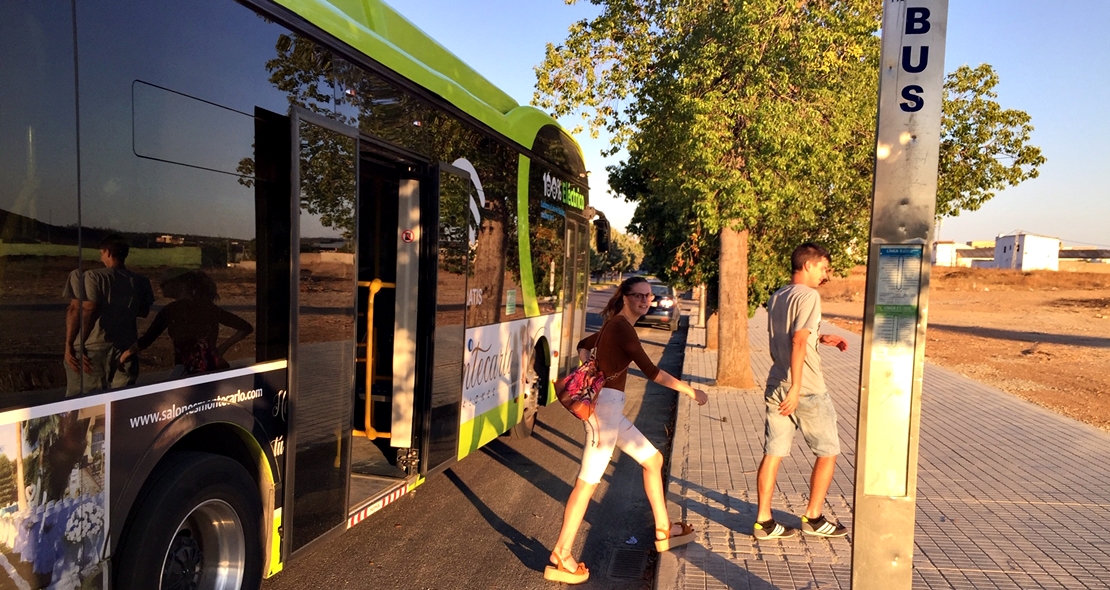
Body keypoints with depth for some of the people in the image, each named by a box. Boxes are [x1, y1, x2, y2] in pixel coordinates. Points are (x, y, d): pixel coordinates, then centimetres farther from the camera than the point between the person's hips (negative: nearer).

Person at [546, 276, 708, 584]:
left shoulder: (615, 325, 15)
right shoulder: (622, 326, -14)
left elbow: (583, 346, 31)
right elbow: (650, 370, -18)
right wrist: (691, 390, -11)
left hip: (612, 409, 10)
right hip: (605, 406, -10)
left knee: (653, 459, 18)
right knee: (588, 481, -6)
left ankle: (663, 531, 30)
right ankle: (560, 559, 1)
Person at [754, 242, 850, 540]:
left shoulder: (776, 298, 13)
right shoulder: (808, 296, -13)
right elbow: (798, 342, -22)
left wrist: (820, 337, 21)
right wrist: (796, 388, -26)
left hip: (776, 387, 7)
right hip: (807, 391, -7)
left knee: (772, 453, 8)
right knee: (828, 452, 10)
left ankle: (764, 521, 12)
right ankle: (813, 518, 18)